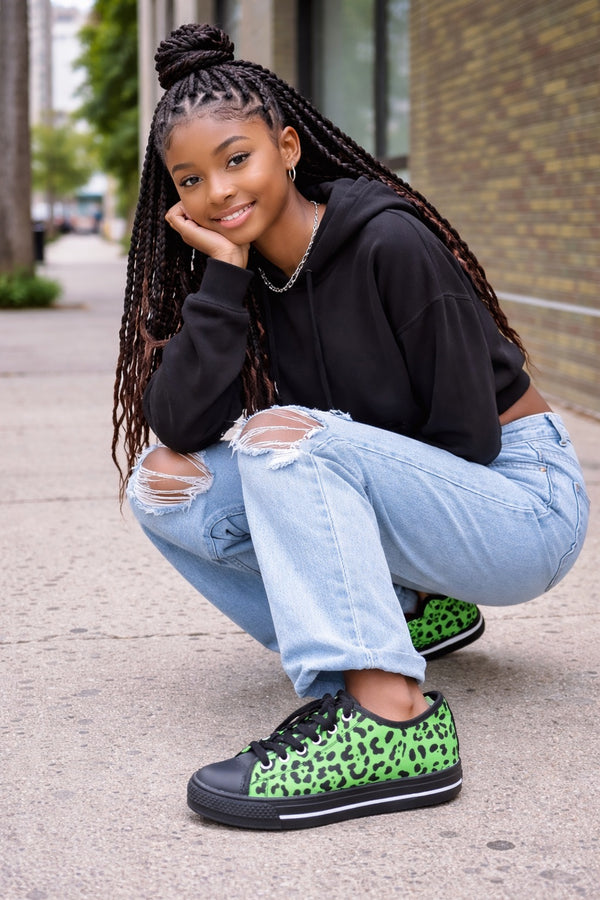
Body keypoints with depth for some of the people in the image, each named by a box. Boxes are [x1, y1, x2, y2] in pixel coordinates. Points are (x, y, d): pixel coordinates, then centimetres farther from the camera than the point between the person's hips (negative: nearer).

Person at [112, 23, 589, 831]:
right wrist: (222, 274, -18)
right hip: (402, 509, 7)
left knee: (283, 435, -30)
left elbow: (467, 439, -18)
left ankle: (388, 718, -37)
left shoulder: (390, 243, -18)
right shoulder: (244, 277, 1)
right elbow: (179, 426, -13)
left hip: (520, 504, -7)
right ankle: (405, 615, 0)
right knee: (164, 484, -7)